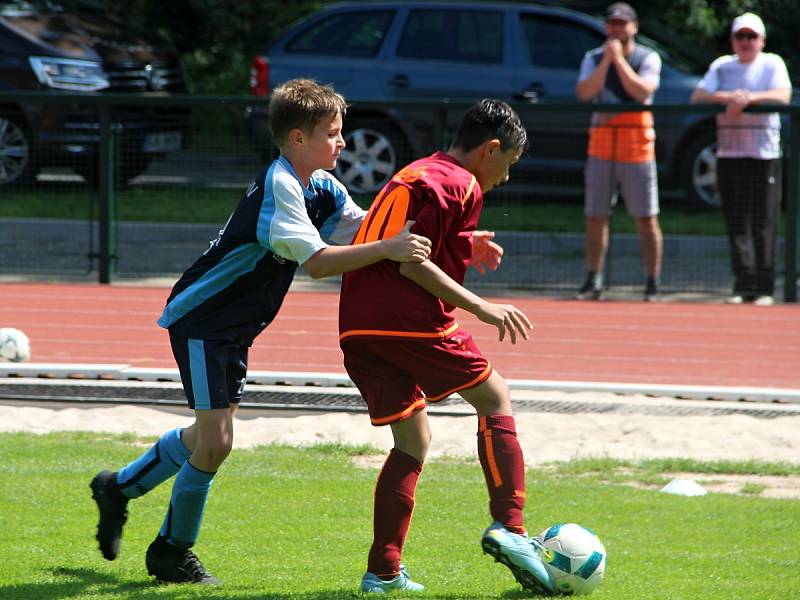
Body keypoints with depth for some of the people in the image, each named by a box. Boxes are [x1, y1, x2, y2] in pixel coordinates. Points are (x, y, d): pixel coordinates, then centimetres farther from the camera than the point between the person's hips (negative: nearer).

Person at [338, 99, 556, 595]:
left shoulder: (413, 174, 24)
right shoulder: (460, 185, -4)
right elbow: (412, 264, -13)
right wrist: (481, 308, -12)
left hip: (358, 326, 8)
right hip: (410, 319, -8)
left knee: (413, 441, 14)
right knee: (496, 401, 7)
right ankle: (509, 526, -6)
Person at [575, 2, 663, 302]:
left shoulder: (648, 58, 1)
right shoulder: (594, 58, 9)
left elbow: (642, 91, -16)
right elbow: (584, 93, -7)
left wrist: (619, 58, -15)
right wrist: (607, 59, -13)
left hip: (637, 146, -3)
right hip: (601, 142, 3)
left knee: (646, 220, -3)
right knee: (595, 218, 4)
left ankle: (653, 283, 2)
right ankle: (593, 281, 11)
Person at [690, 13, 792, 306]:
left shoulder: (772, 64, 6)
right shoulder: (722, 66, 14)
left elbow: (783, 95, -11)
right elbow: (698, 97, 2)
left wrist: (749, 98, -25)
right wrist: (728, 97, -15)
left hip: (764, 155, -3)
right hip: (729, 154, 3)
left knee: (763, 224, -6)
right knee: (736, 224, -1)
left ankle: (764, 289, -3)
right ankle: (743, 286, 0)